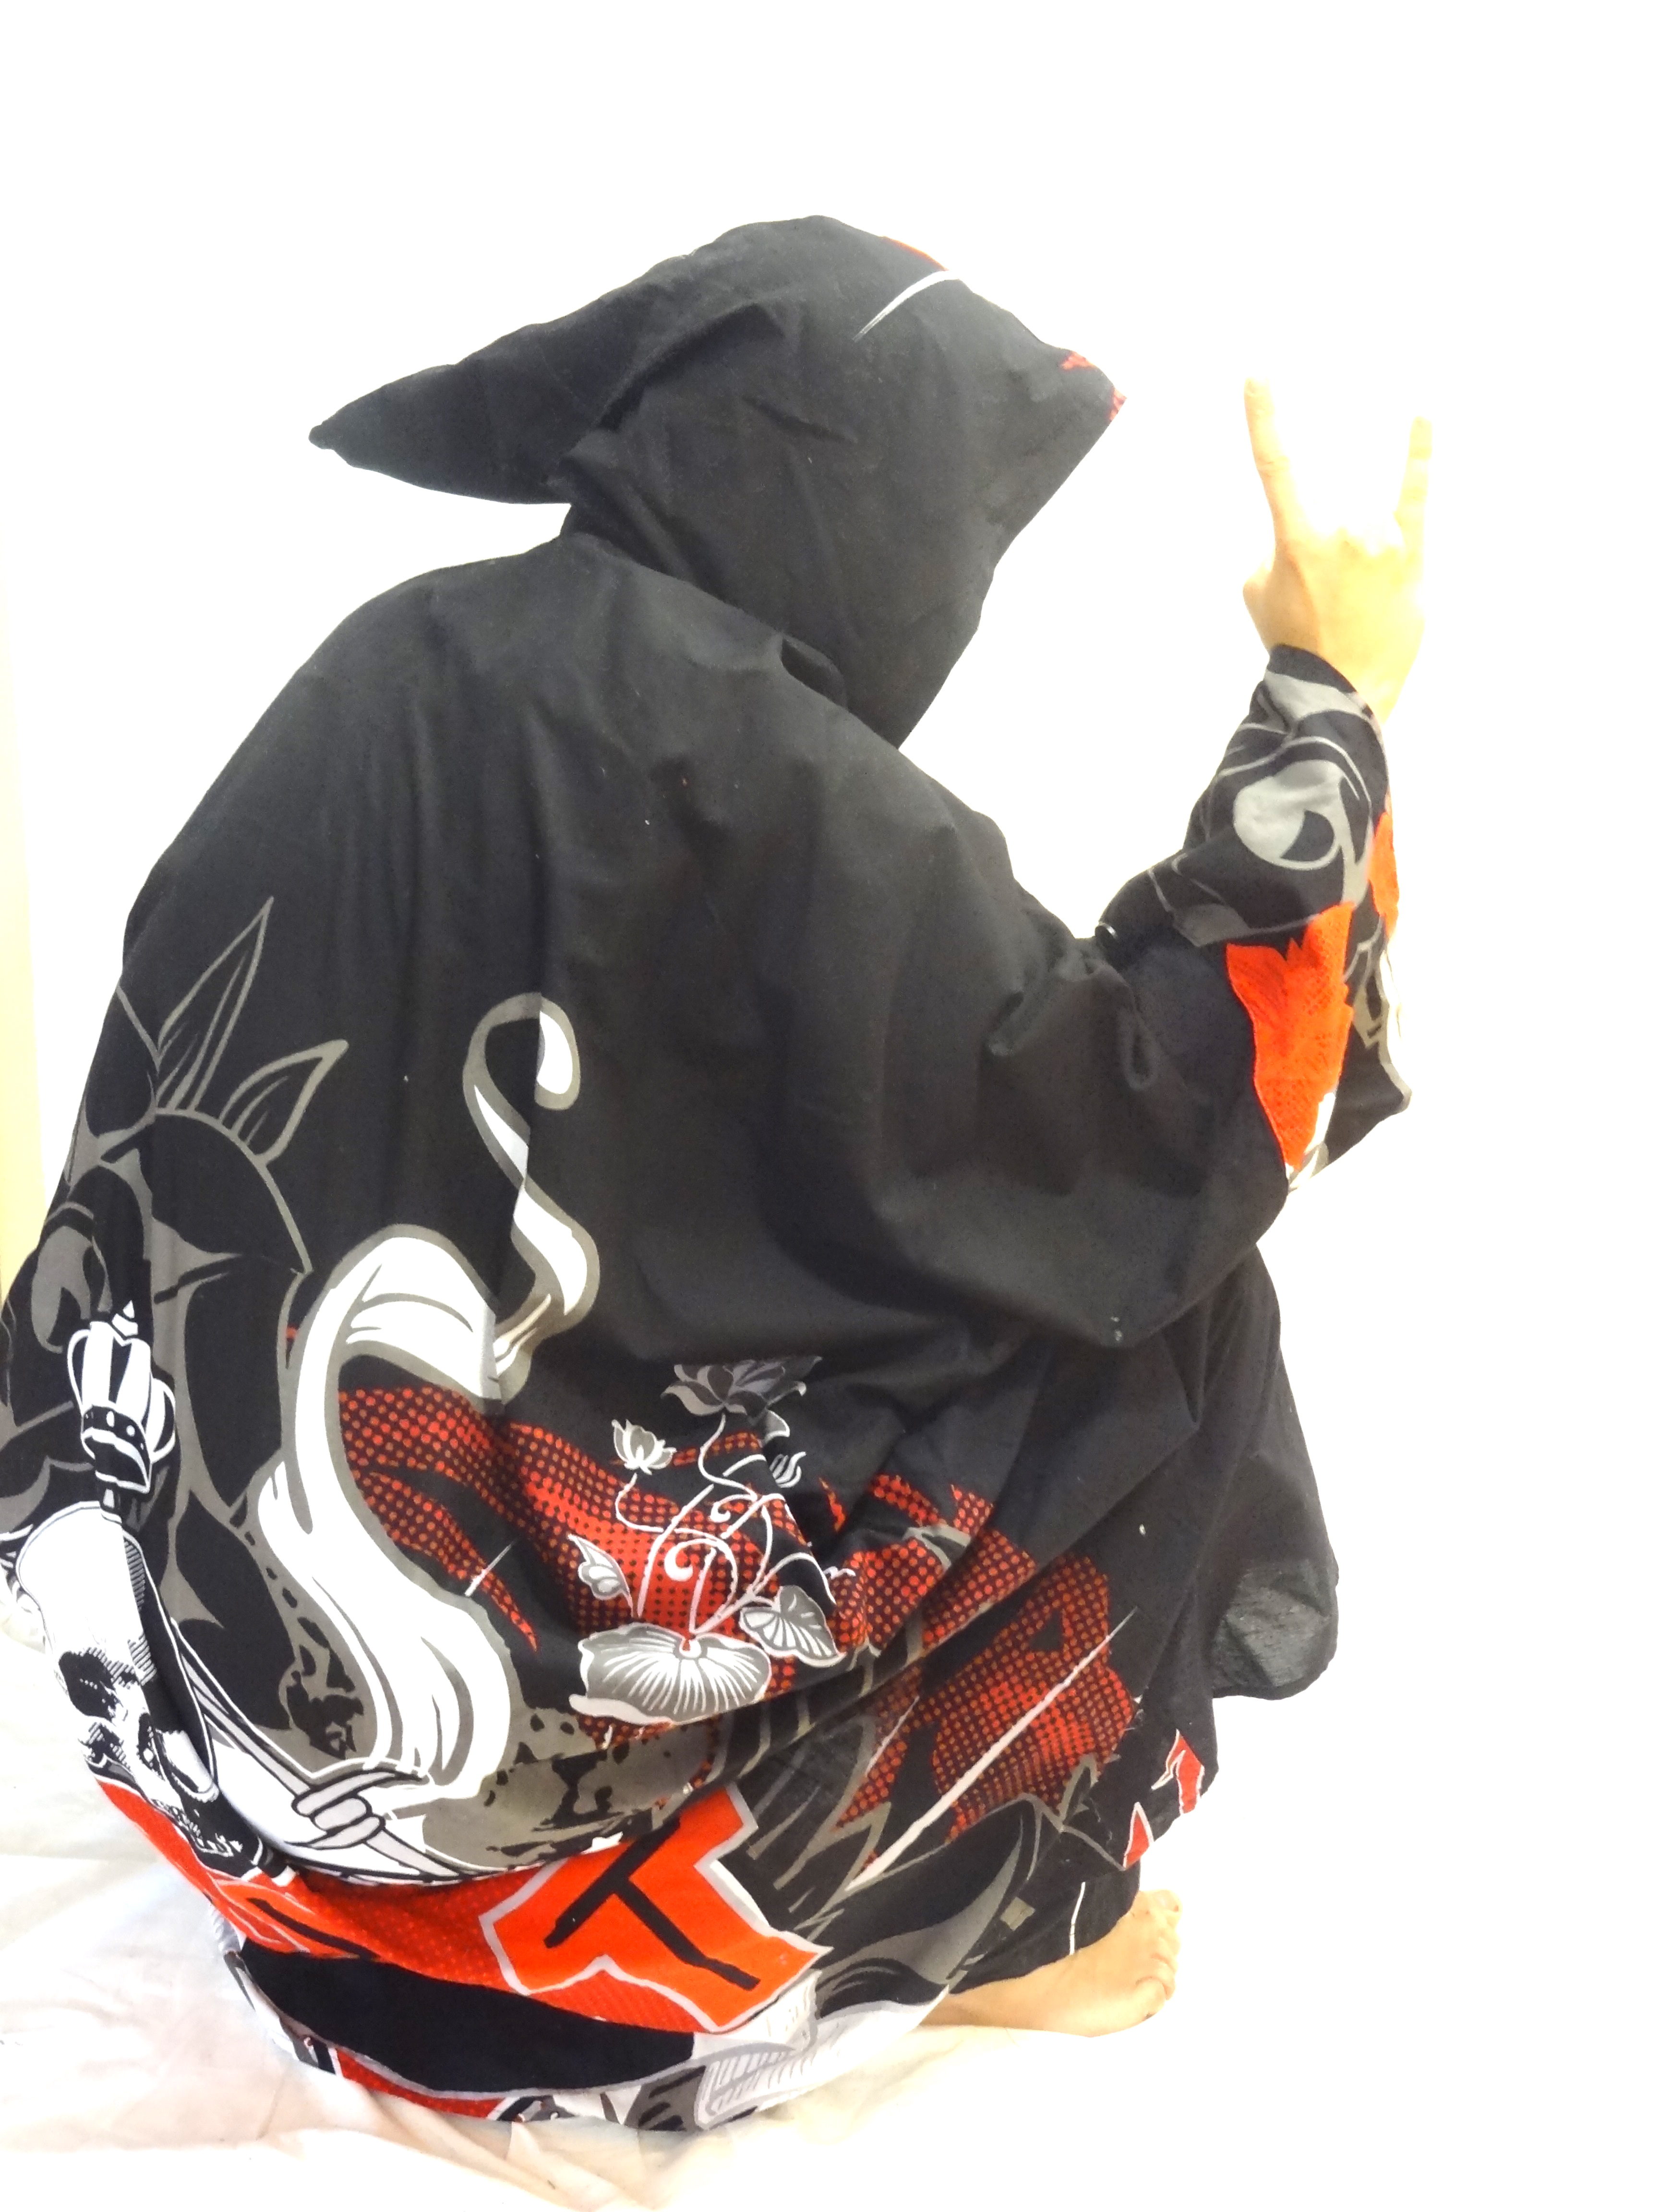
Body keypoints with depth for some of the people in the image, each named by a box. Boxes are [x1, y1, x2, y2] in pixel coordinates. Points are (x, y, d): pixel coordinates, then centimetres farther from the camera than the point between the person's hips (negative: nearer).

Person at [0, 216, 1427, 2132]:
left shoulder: (409, 659, 2)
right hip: (472, 1638, -8)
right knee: (1148, 1325, 4)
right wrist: (1329, 698, -9)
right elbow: (1162, 1145, -16)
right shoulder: (750, 781, -22)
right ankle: (967, 1911, 18)